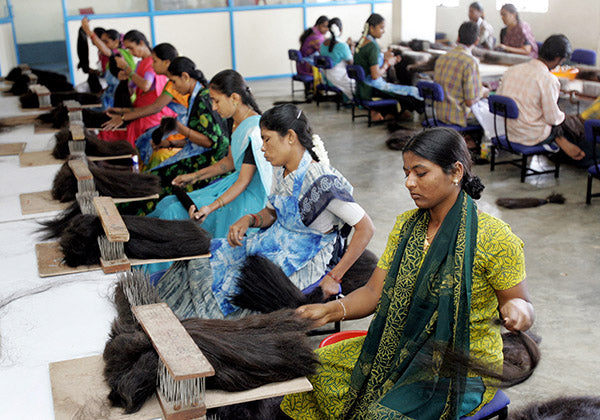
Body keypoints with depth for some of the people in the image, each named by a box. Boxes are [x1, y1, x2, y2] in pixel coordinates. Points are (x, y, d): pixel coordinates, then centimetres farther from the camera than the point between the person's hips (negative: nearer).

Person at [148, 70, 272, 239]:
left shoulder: (254, 131, -24)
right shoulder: (237, 123, 6)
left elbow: (244, 181, -26)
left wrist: (211, 207, -34)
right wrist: (195, 176, 14)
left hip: (251, 198, -10)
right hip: (235, 182, 10)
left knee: (176, 211, -16)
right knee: (169, 202, 1)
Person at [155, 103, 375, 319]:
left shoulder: (320, 181, -24)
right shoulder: (281, 170, 1)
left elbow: (365, 228, -23)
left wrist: (333, 277, -21)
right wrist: (249, 220, -8)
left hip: (301, 265, -8)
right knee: (203, 258, -2)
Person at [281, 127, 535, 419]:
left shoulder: (494, 238, -16)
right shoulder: (406, 226, 4)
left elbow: (520, 303, -8)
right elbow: (375, 292, 2)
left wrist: (517, 311, -33)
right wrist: (330, 310, -15)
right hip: (403, 348, 6)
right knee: (317, 369, -6)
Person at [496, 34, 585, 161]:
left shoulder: (511, 70, -4)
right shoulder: (548, 79, -22)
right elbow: (553, 118, -17)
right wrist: (562, 115, 6)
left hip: (509, 132, 6)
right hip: (533, 137, -6)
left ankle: (560, 141, 21)